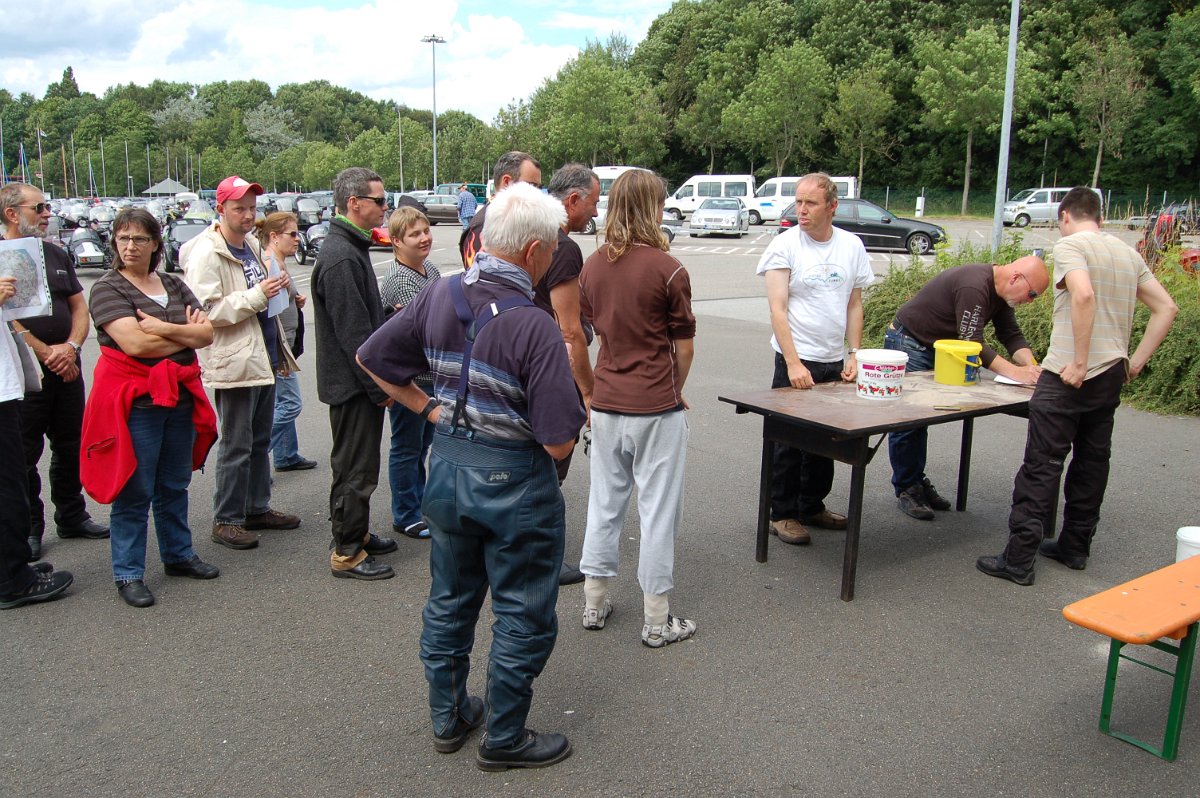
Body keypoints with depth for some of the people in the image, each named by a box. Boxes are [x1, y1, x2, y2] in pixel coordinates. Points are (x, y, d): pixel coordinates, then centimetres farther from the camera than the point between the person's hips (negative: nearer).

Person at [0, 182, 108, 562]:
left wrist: (71, 347, -6)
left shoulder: (57, 255, 12)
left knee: (70, 447, 13)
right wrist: (48, 356, -15)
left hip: (67, 368, 6)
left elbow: (79, 306, 11)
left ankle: (72, 516, 26)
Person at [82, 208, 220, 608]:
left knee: (174, 485, 16)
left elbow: (207, 333, 1)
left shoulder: (174, 285, 12)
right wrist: (187, 333, -10)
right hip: (135, 402, -6)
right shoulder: (108, 288, -6)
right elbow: (133, 343, -20)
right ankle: (128, 574, 11)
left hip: (179, 397, 6)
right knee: (134, 492, 0)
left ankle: (179, 555, 30)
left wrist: (164, 328, -15)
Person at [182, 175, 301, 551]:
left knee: (260, 441, 17)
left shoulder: (252, 245, 14)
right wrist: (257, 295, -23)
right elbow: (206, 310, -21)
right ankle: (226, 520, 11)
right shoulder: (205, 253, -13)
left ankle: (257, 508, 30)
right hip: (235, 362, -9)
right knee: (236, 447, -1)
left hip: (264, 357, 9)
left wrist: (277, 288, 9)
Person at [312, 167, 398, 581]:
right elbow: (353, 332, -24)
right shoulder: (341, 258, -21)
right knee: (355, 469, -1)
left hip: (361, 381, 10)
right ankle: (347, 554, 10)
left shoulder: (352, 248, 14)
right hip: (353, 383, -10)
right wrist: (380, 386, -19)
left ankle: (357, 534, 34)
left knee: (358, 465, 20)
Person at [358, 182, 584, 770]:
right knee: (523, 616, 13)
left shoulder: (439, 296, -5)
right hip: (514, 482, -6)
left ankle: (448, 716, 39)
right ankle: (504, 739, 27)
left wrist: (430, 409, 6)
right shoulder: (534, 326, -23)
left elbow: (371, 358, 5)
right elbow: (558, 443, -23)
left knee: (449, 601, 22)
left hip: (445, 466, 7)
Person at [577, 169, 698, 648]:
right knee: (658, 508, 5)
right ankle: (657, 621, 14)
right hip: (656, 407, -5)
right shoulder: (668, 270, -12)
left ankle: (595, 602, 26)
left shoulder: (592, 266, 3)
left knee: (605, 500, 16)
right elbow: (684, 348, -6)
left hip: (606, 405, 5)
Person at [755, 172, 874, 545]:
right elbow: (777, 309, -14)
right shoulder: (785, 245, -9)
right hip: (795, 361, -5)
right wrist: (793, 363, -20)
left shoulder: (852, 246, 5)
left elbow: (854, 305, 12)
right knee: (789, 441, 1)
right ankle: (782, 513, 14)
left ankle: (812, 506, 29)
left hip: (835, 361, 5)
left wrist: (854, 354, 3)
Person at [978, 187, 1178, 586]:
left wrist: (1079, 363, -22)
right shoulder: (1128, 252, 14)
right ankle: (1075, 547, 27)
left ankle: (1018, 559, -1)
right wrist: (1136, 361, 12)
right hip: (1112, 376, 8)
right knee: (1092, 463, 16)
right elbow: (1166, 308, 13)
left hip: (1069, 377, -8)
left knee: (1041, 467, -4)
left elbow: (1083, 295, -26)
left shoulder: (1070, 245, -8)